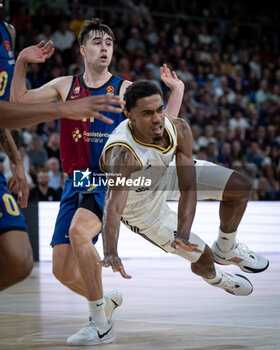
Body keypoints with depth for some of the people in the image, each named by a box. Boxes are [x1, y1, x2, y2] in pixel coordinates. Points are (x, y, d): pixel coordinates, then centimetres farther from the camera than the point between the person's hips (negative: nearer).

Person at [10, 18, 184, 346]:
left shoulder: (125, 89, 4)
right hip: (75, 183, 4)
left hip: (111, 181, -4)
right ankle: (106, 298, 34)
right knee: (62, 270, 1)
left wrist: (176, 92, -10)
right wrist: (21, 61, 1)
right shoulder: (65, 85, 12)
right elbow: (18, 100, 14)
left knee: (79, 231, -33)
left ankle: (101, 324, -22)